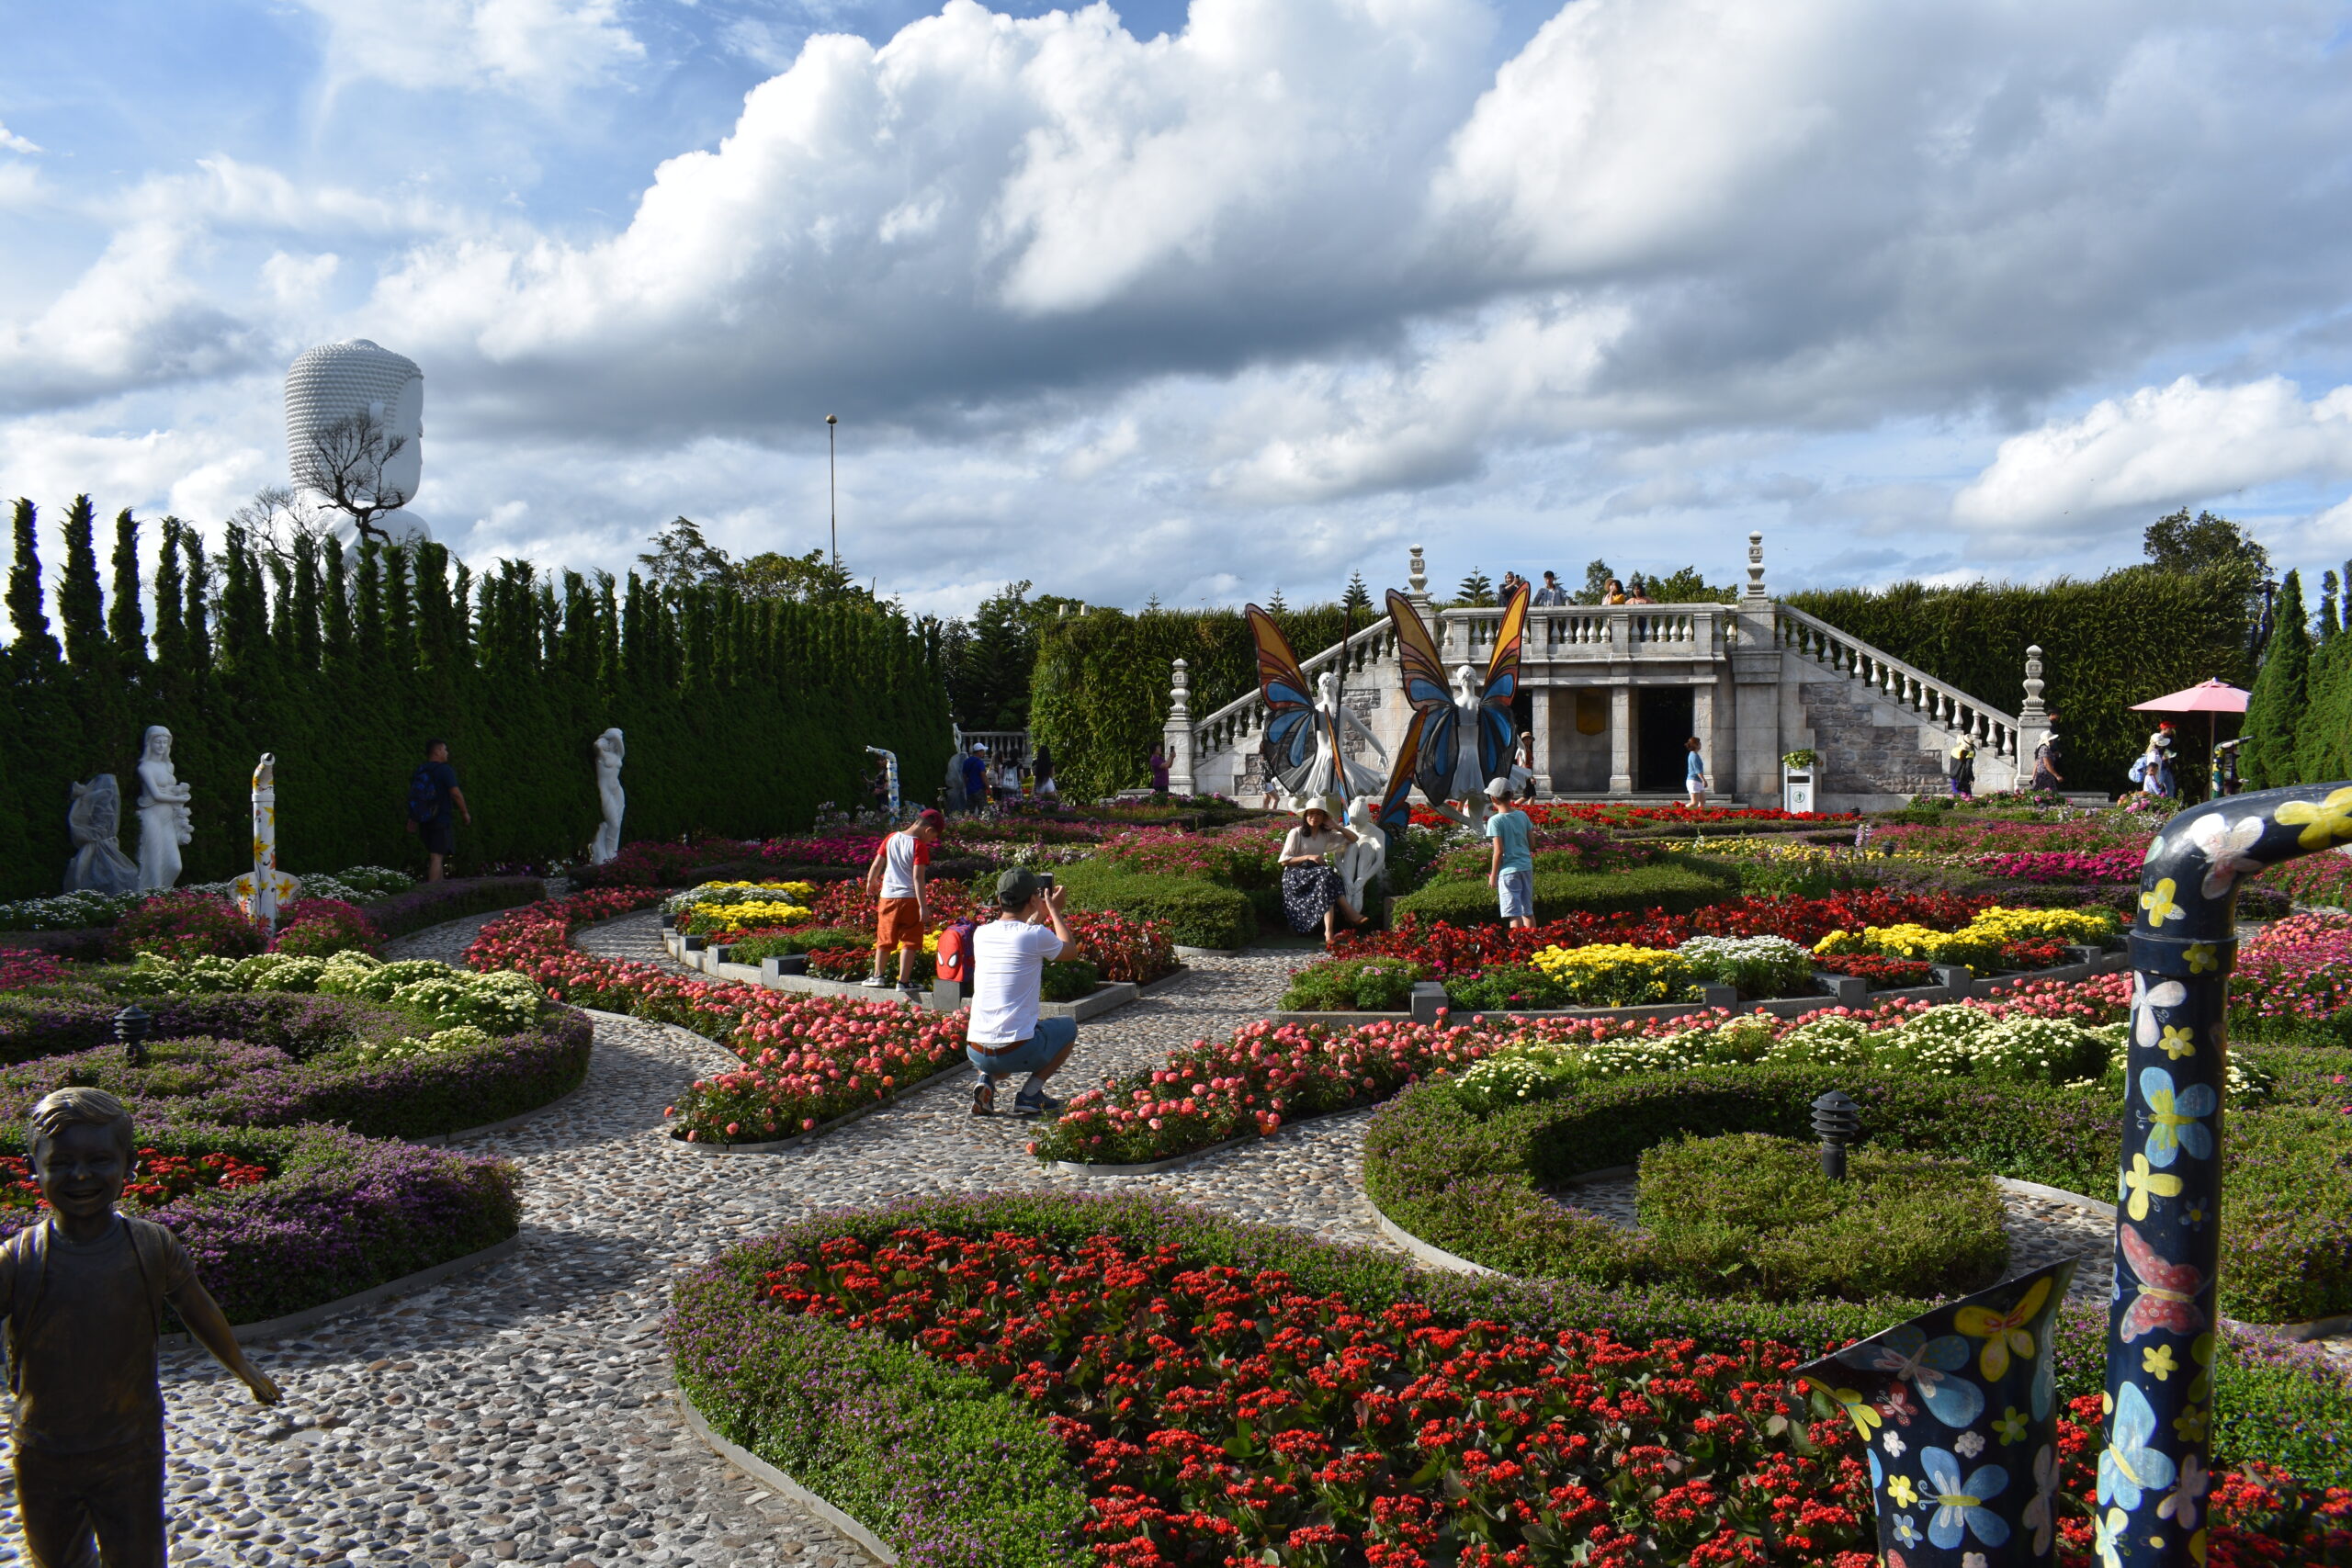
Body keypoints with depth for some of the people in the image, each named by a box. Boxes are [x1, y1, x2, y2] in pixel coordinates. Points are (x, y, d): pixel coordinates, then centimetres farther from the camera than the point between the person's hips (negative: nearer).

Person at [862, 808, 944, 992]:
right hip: (909, 898, -5)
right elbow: (918, 878, -18)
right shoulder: (919, 846, -12)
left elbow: (876, 865, 12)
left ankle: (878, 975, 27)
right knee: (909, 941, 4)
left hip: (888, 896, 5)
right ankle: (904, 981, 3)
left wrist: (871, 882, 31)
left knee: (885, 939, 18)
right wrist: (923, 907, -18)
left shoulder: (891, 839, 5)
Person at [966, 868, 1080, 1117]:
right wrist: (1054, 909, 23)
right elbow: (1070, 949, 13)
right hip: (1018, 1052, -5)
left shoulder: (981, 934, 6)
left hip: (975, 1053, 5)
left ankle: (987, 1080, 9)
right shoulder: (1037, 936, -9)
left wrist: (1039, 914, 36)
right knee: (1068, 1027, 24)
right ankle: (1030, 1094, 10)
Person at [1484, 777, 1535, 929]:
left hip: (1509, 870, -6)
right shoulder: (1522, 815, 3)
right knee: (1528, 911, 17)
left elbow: (1499, 851, -15)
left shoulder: (1495, 821, -13)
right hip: (1526, 867, 6)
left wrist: (1493, 875, -6)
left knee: (1514, 914, -4)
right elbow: (1532, 844, 7)